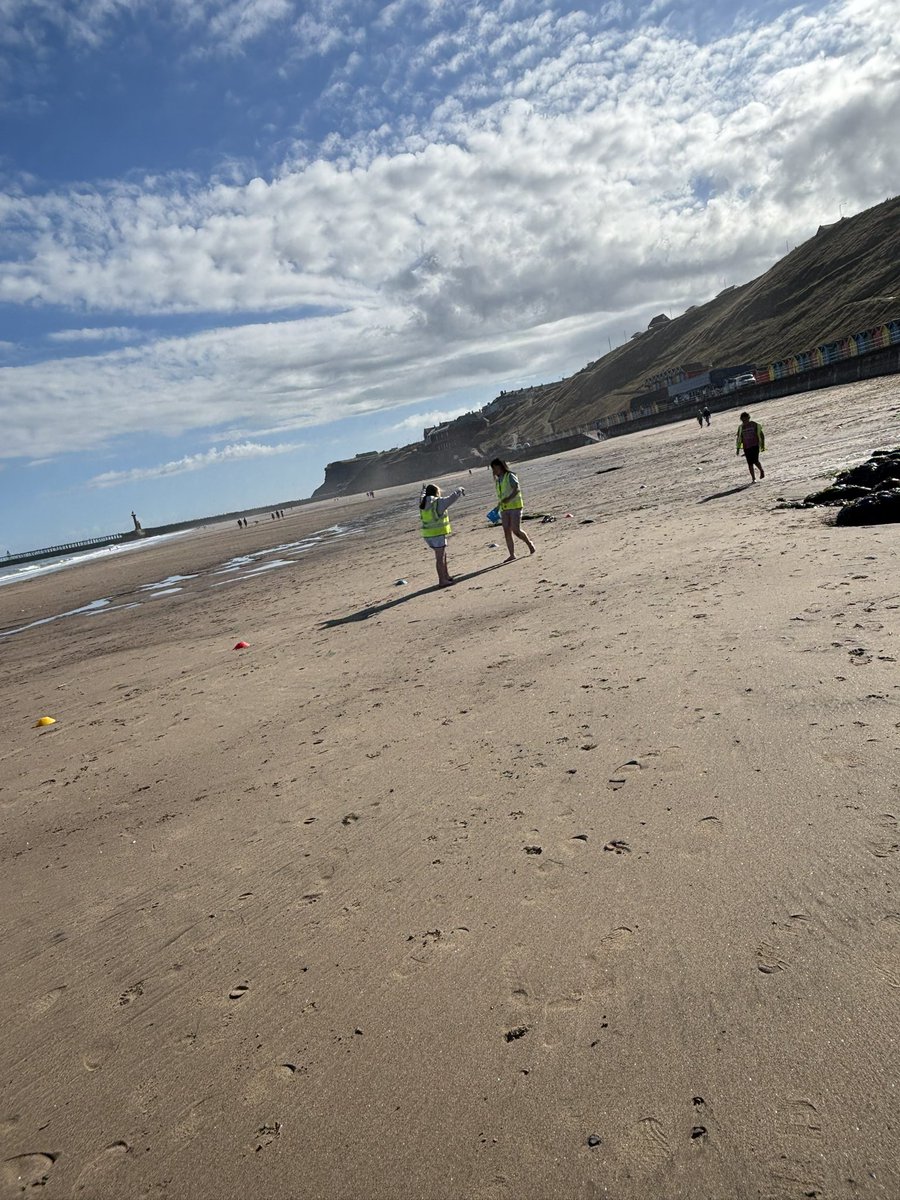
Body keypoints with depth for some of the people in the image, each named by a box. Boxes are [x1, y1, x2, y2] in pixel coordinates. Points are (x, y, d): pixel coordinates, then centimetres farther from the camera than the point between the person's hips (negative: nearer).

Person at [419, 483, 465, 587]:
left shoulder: (423, 503, 10)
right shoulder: (438, 502, -13)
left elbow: (422, 497, 33)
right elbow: (451, 498, -12)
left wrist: (424, 490, 54)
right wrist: (460, 490, 7)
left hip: (428, 534, 8)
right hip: (437, 533, -8)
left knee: (443, 555, 21)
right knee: (440, 557, -4)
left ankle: (446, 576, 31)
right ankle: (442, 581, -1)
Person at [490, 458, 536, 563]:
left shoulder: (510, 476, -7)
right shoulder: (498, 480, 16)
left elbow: (517, 489, -19)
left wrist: (509, 499, -29)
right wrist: (498, 506, 20)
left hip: (515, 506, -7)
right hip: (504, 508, 7)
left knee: (515, 530, -12)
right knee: (507, 532, 0)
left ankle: (530, 543, 13)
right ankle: (512, 555, 3)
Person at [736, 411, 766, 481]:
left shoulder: (755, 425, -2)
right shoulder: (741, 427, 5)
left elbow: (761, 435, 5)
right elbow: (739, 438, 14)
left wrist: (762, 445, 2)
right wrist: (738, 448, 11)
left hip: (755, 446, -3)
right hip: (746, 447, 3)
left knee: (755, 461, -16)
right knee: (750, 463, 2)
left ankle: (761, 471, 13)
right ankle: (753, 478, 12)